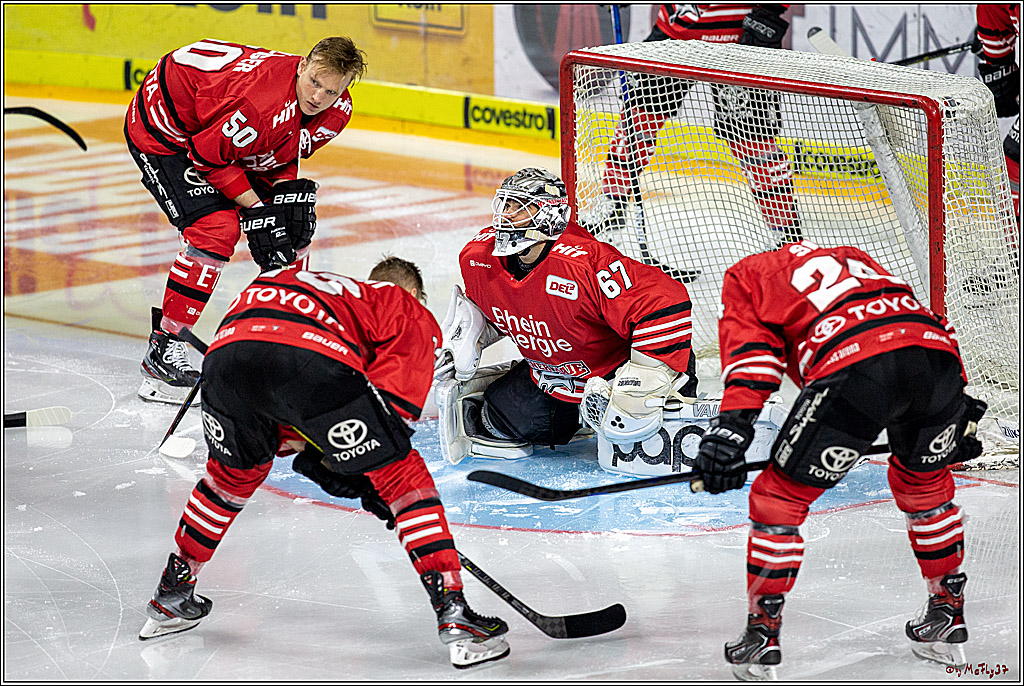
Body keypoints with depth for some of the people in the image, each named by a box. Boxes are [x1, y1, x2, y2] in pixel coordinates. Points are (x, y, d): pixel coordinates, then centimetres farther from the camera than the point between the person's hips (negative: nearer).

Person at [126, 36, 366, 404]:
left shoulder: (337, 109, -13)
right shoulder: (264, 101, -39)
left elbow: (282, 152, 4)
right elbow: (208, 155, -27)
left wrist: (291, 192, -14)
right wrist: (255, 211, -24)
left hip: (230, 134, 9)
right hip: (163, 129, -9)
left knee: (294, 223, 6)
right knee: (216, 229, -23)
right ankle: (162, 350, -15)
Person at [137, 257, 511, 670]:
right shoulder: (410, 313, 29)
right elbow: (396, 395, 12)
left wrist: (311, 450, 37)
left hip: (225, 353, 5)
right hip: (313, 360, -5)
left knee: (235, 471, 34)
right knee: (401, 474, 10)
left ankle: (171, 597, 42)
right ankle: (453, 614, 2)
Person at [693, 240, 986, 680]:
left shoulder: (744, 276, 26)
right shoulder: (851, 258, 42)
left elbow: (750, 345, 7)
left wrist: (732, 424, -1)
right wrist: (958, 407, 37)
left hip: (856, 370, -6)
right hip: (938, 352, 6)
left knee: (779, 497, 11)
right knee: (923, 483, 32)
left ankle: (762, 633, 15)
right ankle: (948, 614, 37)